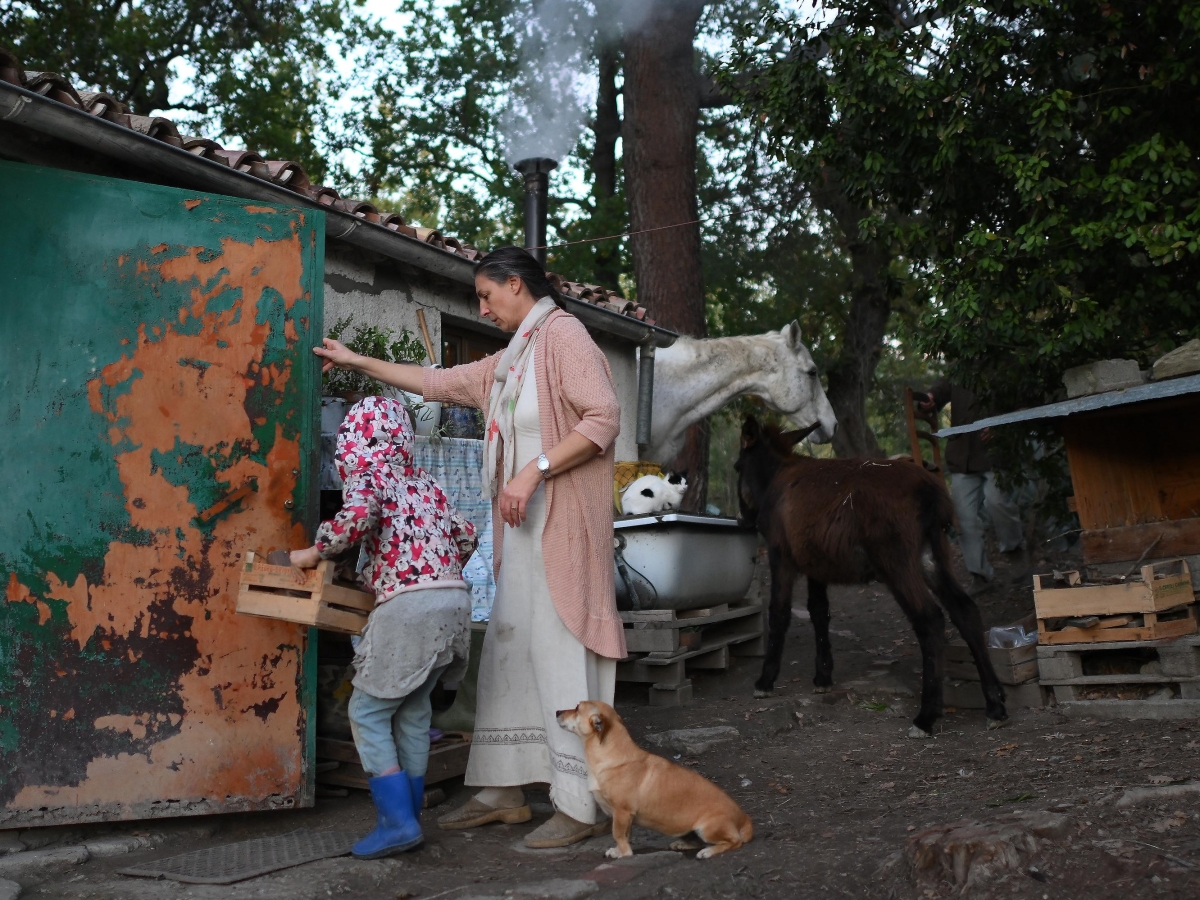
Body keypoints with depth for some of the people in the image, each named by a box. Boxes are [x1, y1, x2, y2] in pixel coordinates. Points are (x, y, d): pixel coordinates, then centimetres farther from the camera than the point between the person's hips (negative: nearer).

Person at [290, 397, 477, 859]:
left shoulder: (365, 475, 2)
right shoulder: (422, 482, 22)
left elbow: (360, 514, -20)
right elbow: (465, 534, 23)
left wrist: (313, 553, -6)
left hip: (408, 605, -7)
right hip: (454, 600, 7)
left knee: (368, 712, 4)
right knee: (413, 711, 18)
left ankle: (397, 821, -1)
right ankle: (409, 814, 23)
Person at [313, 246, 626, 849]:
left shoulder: (562, 334, -6)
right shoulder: (509, 362, 22)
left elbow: (604, 418, -16)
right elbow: (438, 383, 29)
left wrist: (534, 471, -21)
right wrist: (358, 362, 31)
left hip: (559, 521, -9)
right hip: (523, 527, 9)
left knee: (558, 649, -10)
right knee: (507, 647, 9)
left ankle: (581, 806, -5)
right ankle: (504, 790, 17)